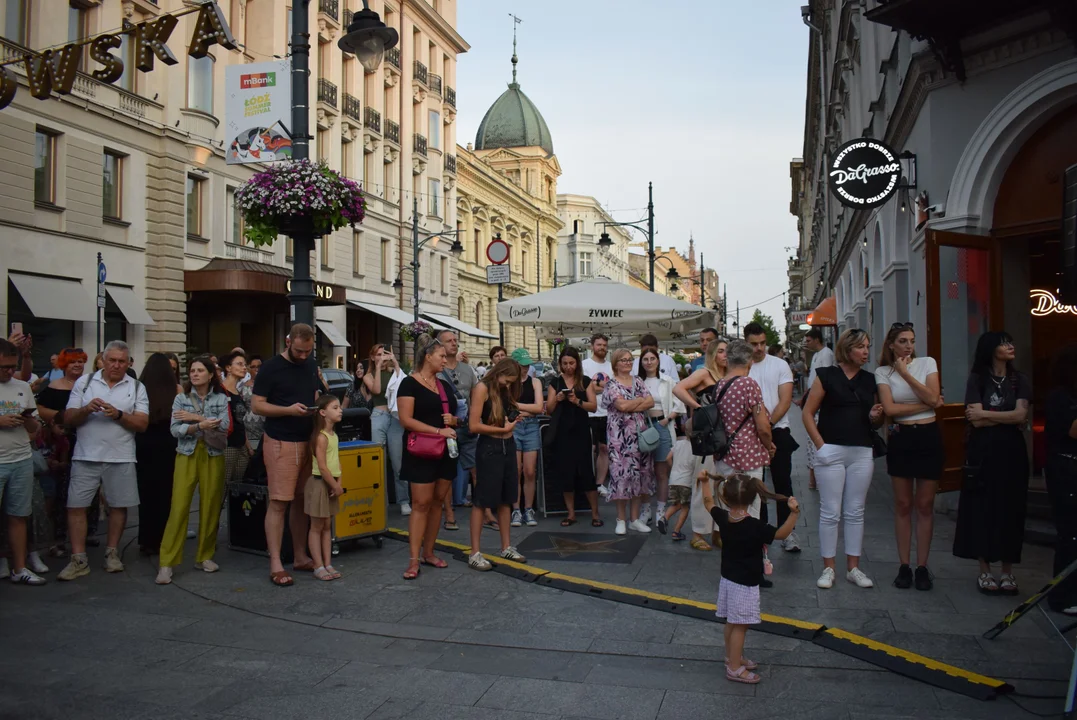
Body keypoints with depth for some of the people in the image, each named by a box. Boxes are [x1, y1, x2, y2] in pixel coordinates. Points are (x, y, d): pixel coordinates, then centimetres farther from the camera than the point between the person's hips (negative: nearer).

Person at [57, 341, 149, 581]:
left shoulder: (137, 387, 4)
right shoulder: (84, 382, 5)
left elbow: (142, 424, -3)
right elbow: (68, 419, 3)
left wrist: (118, 415, -19)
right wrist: (86, 409, -17)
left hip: (120, 458, 0)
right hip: (86, 456, 0)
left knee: (118, 506, 6)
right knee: (76, 505, -1)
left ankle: (111, 553, 21)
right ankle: (79, 560, 6)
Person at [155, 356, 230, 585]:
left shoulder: (221, 399, 4)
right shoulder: (181, 399, 5)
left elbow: (224, 426, -10)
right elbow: (174, 430, -6)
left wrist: (196, 417, -14)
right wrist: (199, 425, -21)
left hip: (213, 456, 1)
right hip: (187, 456, 0)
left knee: (210, 507, 2)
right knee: (179, 507, -7)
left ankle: (204, 556, 16)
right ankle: (166, 562, -4)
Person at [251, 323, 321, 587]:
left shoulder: (311, 365, 10)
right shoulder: (271, 367, -7)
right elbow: (257, 405, -8)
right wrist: (288, 410, -21)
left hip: (308, 441, 6)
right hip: (280, 443, -6)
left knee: (302, 500, 10)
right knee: (278, 502, -5)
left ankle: (300, 557, 20)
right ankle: (275, 565, -2)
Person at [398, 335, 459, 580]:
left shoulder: (445, 385, 14)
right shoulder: (410, 383, -8)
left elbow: (455, 417, 23)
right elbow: (406, 420, -16)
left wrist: (453, 420, -2)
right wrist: (438, 431, -21)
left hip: (446, 451, 7)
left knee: (437, 502, 9)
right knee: (421, 503, -8)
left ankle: (428, 552, 19)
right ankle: (413, 560, -4)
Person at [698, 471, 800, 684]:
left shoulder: (723, 518, -5)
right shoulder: (754, 527, -24)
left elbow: (708, 503, 13)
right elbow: (781, 533, -24)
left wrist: (704, 482, 23)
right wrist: (793, 513, -31)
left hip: (727, 579, 7)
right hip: (745, 584, -7)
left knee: (731, 623, 20)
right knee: (739, 626, 1)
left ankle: (732, 657, 35)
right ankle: (734, 668, 7)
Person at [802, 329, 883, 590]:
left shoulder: (869, 380, 11)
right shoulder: (827, 376, -3)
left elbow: (873, 418, 21)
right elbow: (808, 413, -4)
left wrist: (875, 416, -3)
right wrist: (820, 445, -11)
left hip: (862, 453, 4)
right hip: (832, 451, -4)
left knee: (855, 512, 9)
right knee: (830, 512, 0)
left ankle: (853, 568, 18)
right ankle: (828, 568, 10)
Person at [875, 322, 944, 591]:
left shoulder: (927, 363, 2)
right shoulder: (883, 372, 1)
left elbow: (932, 398, -11)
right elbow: (889, 408, -10)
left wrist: (906, 373, -14)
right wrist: (925, 404, -10)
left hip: (929, 436, 0)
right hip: (901, 438, 0)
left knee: (925, 505, 4)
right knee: (903, 505, 5)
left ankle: (922, 567, 12)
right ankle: (904, 566, 13)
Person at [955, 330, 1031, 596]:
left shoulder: (1020, 380, 6)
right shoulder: (977, 379, 0)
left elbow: (1021, 415, -8)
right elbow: (976, 420, -10)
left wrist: (984, 414, -9)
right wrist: (1010, 419, -7)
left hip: (1011, 452, 2)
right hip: (983, 452, -2)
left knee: (1011, 510, 3)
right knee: (983, 509, -1)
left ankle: (1007, 571, 13)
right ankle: (984, 571, 8)